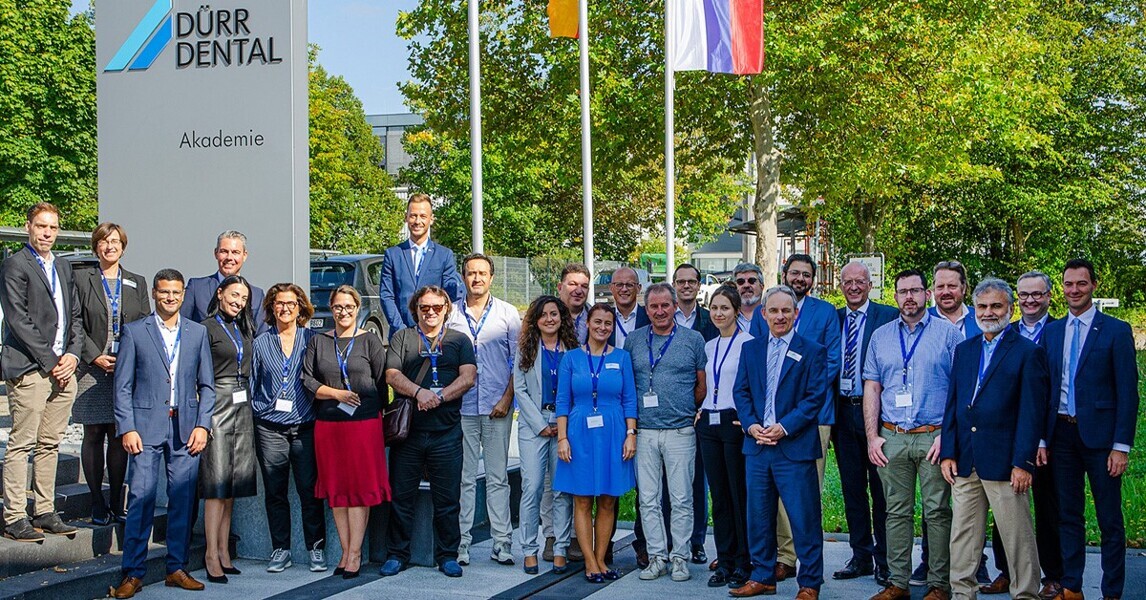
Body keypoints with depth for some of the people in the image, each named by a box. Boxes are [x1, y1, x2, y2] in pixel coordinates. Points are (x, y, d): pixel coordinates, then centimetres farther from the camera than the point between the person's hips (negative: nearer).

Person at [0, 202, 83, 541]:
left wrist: (73, 354, 1)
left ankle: (44, 512, 15)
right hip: (28, 369, -7)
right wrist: (49, 361, -13)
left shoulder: (63, 268, 19)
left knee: (50, 444, 9)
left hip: (63, 369, 7)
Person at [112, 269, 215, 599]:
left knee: (182, 500, 4)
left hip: (186, 429, 2)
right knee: (141, 497, -6)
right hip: (147, 426, -2)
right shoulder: (134, 332, 5)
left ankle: (177, 568, 14)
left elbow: (206, 385, 11)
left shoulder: (198, 332, 11)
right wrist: (127, 429, -7)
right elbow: (123, 386, 2)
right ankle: (133, 573, 0)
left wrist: (202, 425, 0)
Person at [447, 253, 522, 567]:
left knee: (498, 477, 2)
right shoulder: (451, 315, 7)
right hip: (461, 407, 1)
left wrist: (507, 399, -5)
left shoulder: (508, 313, 6)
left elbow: (519, 361, 4)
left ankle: (502, 543, 5)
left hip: (497, 407, -1)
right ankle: (461, 542, 7)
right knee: (463, 477, 3)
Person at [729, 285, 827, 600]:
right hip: (757, 446, 4)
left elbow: (815, 397, -6)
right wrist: (751, 425, -7)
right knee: (758, 516, 11)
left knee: (804, 518, -1)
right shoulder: (750, 349, 12)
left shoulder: (812, 351, 0)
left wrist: (784, 427, -15)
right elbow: (740, 391, 10)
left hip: (795, 447, -4)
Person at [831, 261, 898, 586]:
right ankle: (860, 556, 21)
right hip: (843, 412, 5)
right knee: (852, 489, 11)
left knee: (881, 489, 2)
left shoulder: (888, 316, -4)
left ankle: (884, 560, 10)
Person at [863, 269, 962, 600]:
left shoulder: (947, 333, 2)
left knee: (938, 512, -1)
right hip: (891, 438, 3)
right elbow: (871, 388, 12)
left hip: (933, 437, -3)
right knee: (897, 512, 6)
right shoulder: (881, 336, 12)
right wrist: (872, 436, 3)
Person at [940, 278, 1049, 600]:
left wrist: (1023, 463, -13)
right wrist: (947, 452, 5)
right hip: (964, 463, 5)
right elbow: (952, 404, 14)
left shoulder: (1028, 352, -2)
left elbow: (1032, 413, -7)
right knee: (963, 537, 9)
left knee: (1018, 539, 1)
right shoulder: (964, 350, 15)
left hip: (1004, 462, -5)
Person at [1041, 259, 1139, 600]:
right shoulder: (1051, 332, 10)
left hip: (1099, 434, -4)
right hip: (1061, 434, 4)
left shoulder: (1116, 331, -3)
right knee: (1068, 516, 11)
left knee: (1110, 521, 3)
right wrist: (1040, 439, 3)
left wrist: (1122, 446, -12)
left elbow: (1128, 392, -6)